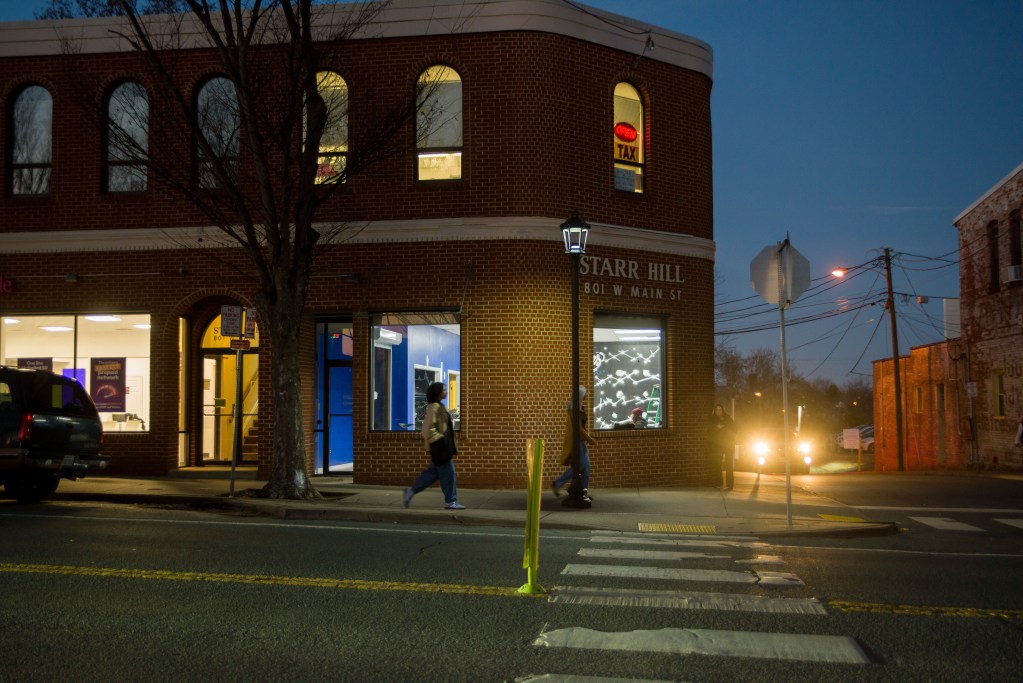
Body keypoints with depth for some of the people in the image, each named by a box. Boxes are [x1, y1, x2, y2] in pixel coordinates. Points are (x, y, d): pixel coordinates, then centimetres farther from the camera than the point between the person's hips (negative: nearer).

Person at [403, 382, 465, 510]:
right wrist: (440, 439, -21)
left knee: (434, 472, 13)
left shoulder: (439, 406, 15)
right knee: (447, 472, -3)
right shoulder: (434, 407, -16)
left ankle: (411, 491, 17)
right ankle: (450, 501, 5)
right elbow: (428, 428, -22)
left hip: (441, 446, 10)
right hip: (439, 446, -10)